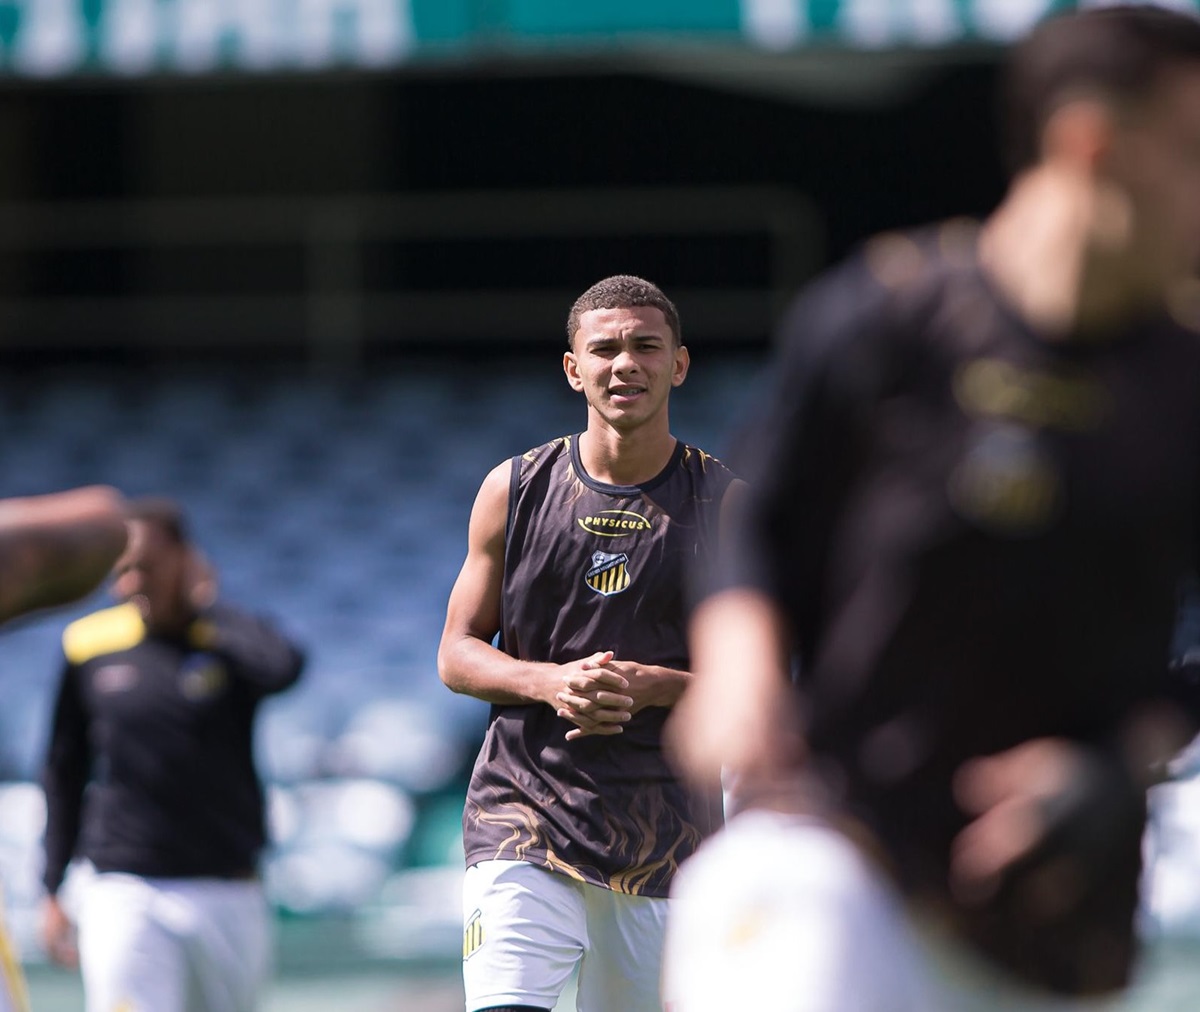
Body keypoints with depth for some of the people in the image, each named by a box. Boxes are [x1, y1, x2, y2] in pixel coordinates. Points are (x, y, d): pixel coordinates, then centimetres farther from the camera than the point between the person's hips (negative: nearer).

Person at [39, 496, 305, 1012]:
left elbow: (283, 666, -27)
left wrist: (204, 603, -11)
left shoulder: (233, 639, -1)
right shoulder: (89, 645, 5)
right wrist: (52, 891, 12)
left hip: (226, 897, 0)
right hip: (122, 894, 0)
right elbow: (65, 772, 14)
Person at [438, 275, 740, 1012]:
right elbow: (458, 654, 9)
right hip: (523, 807, -1)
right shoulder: (516, 489, 5)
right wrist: (551, 682, -12)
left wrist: (648, 687, -16)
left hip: (665, 828, 1)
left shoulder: (724, 506, 3)